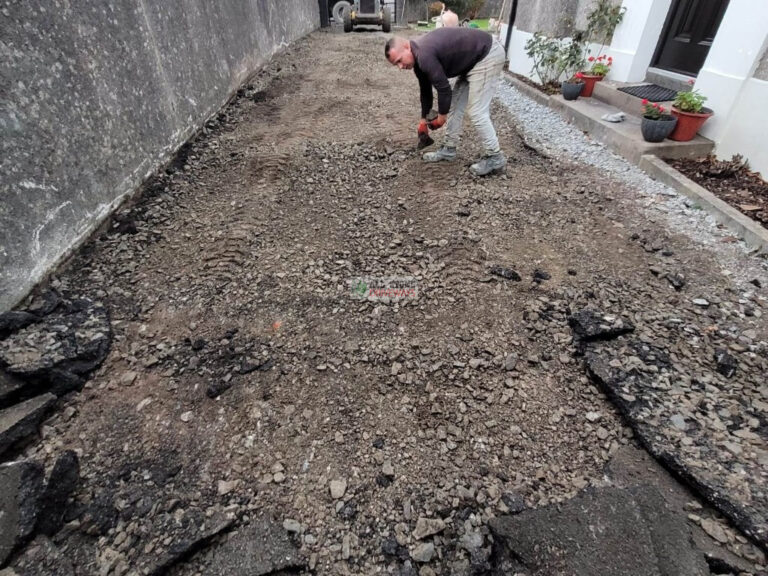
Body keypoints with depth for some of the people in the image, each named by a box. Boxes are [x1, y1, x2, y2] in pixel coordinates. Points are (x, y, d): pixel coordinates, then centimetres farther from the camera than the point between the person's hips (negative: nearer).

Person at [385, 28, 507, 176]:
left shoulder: (424, 56, -25)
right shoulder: (418, 55, 7)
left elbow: (444, 88, -20)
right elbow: (425, 90, 19)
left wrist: (441, 117, -3)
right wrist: (423, 119, 27)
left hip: (488, 55, -10)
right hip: (472, 60, 10)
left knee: (476, 111, -10)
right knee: (455, 105, 13)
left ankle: (494, 158, 0)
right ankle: (448, 149, 24)